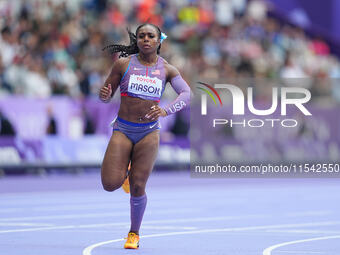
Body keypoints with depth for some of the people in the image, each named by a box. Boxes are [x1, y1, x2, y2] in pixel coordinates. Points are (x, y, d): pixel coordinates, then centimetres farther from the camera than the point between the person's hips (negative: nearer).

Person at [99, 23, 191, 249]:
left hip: (149, 132, 0)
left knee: (138, 187, -3)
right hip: (123, 130, 0)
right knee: (110, 184, -11)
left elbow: (186, 94, -13)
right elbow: (106, 96, 6)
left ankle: (134, 233, 18)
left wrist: (166, 111, -32)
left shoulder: (167, 69, 0)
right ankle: (123, 171, 26)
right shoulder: (123, 64, -1)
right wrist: (104, 95, -20)